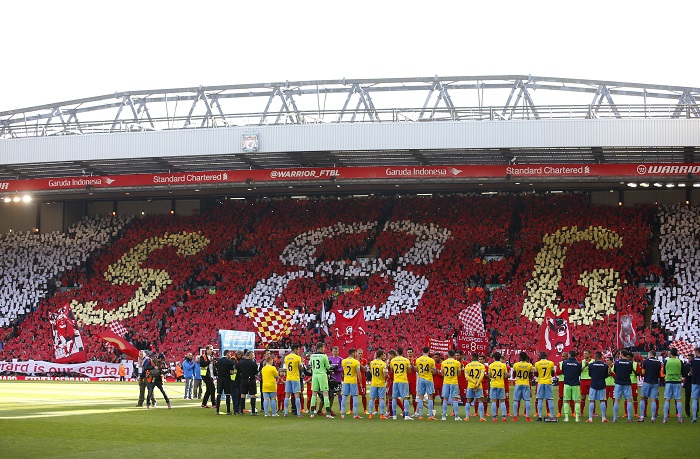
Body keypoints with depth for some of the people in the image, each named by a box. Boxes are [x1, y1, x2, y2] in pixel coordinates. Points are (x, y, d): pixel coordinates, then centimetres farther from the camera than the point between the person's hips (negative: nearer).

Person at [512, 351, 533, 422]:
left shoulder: (515, 365, -5)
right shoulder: (529, 365, -3)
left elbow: (514, 375, 6)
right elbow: (531, 377, 4)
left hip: (518, 384, 0)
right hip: (526, 384, 0)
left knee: (516, 400, 5)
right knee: (527, 400, 1)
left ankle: (515, 417, 2)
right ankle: (527, 417, -4)